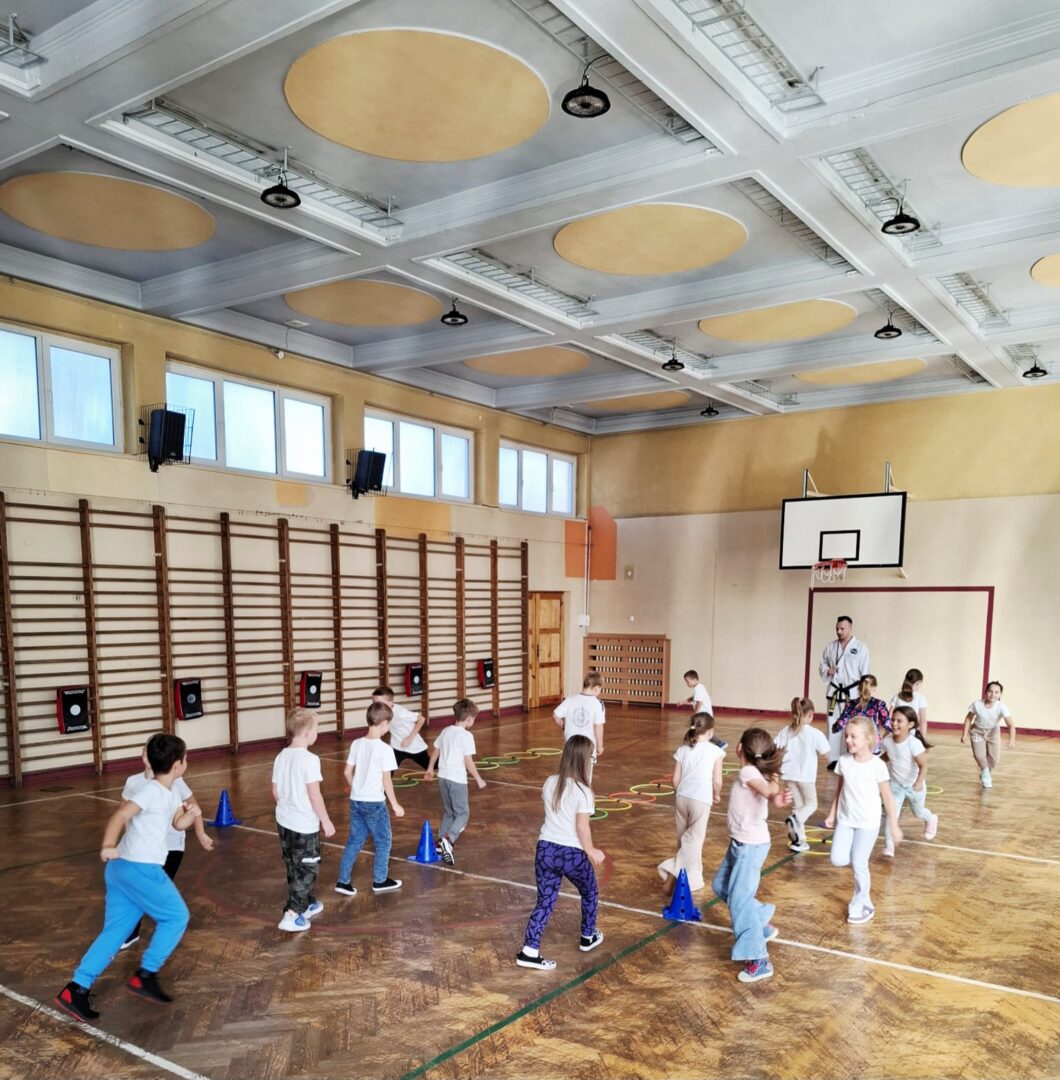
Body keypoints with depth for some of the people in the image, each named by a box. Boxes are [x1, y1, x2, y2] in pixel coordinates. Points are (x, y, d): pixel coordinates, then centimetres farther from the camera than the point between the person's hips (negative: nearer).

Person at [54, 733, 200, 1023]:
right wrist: (108, 845, -37)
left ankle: (76, 990, 9)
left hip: (123, 868, 9)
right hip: (139, 869, -9)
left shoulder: (171, 793, 14)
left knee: (115, 931, 11)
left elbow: (178, 823, 24)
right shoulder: (152, 791, -15)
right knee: (176, 916, 1)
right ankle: (144, 976, 5)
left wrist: (192, 814, 2)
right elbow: (119, 815, -24)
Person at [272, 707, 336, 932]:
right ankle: (291, 915, 0)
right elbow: (314, 795, -20)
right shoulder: (309, 759, -20)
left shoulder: (281, 757, 2)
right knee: (306, 870, 4)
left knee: (295, 868, 19)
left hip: (284, 822, 8)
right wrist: (326, 821, -10)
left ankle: (309, 904, 34)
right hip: (305, 824, -8)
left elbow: (275, 792, 9)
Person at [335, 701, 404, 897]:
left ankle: (343, 881, 16)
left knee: (354, 841, 16)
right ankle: (380, 881, 23)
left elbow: (347, 772, 7)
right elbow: (386, 781, -15)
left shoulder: (356, 744, 1)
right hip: (375, 803, -6)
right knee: (383, 842, 12)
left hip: (356, 801, 6)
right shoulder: (384, 749, -17)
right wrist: (395, 804, -5)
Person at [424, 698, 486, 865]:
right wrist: (478, 779, -3)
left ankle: (441, 841, 22)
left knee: (448, 812, 21)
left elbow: (435, 752, 17)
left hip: (443, 777, 7)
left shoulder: (445, 731, 7)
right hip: (457, 779, -7)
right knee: (462, 813, 2)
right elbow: (468, 762, -15)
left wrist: (430, 769, 32)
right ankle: (448, 839, -19)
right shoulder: (466, 736, -14)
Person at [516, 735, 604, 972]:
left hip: (545, 849, 5)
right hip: (572, 853, -4)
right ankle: (588, 937, 41)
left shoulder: (550, 783, 3)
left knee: (545, 902, 10)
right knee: (589, 892, 24)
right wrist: (591, 851, -1)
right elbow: (582, 827, -17)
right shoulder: (583, 791, -17)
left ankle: (529, 950, 0)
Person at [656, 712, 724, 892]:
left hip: (682, 797, 4)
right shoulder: (715, 751, -5)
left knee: (684, 838, 17)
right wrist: (716, 795, 16)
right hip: (701, 799, -4)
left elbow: (675, 779, 7)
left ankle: (693, 876, 26)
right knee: (694, 839, 3)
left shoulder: (682, 749, 5)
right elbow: (717, 781, -5)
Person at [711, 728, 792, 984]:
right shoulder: (755, 772, 3)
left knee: (740, 901, -5)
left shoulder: (748, 772, -24)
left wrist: (775, 798, -62)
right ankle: (762, 926, 32)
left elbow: (766, 788, -43)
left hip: (751, 846, -10)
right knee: (721, 886, 22)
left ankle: (759, 961, 3)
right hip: (741, 842, 10)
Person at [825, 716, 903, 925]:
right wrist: (832, 814, 12)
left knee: (859, 865, 0)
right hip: (845, 820, 4)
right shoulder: (843, 761, -3)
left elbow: (887, 797, -6)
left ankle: (861, 905, 19)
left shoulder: (877, 765, -14)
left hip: (868, 823, -4)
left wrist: (894, 826, -3)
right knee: (838, 860, -5)